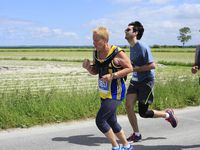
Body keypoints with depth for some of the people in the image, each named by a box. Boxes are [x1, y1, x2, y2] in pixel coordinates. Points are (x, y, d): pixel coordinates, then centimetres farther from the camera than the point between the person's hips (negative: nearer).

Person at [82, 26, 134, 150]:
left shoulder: (117, 53, -18)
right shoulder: (96, 53, 2)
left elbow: (130, 68, -12)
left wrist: (112, 76, -23)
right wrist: (88, 67, -9)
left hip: (115, 94, -8)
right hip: (104, 94, 8)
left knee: (100, 120, -13)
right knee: (111, 122, 16)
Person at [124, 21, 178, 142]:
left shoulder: (143, 47, -19)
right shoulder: (131, 47, 7)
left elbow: (152, 65, -22)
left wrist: (135, 69, -22)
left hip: (146, 81, -7)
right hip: (135, 81, 8)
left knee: (143, 113, -2)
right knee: (128, 106, -5)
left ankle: (167, 114, 24)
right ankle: (136, 134, 10)